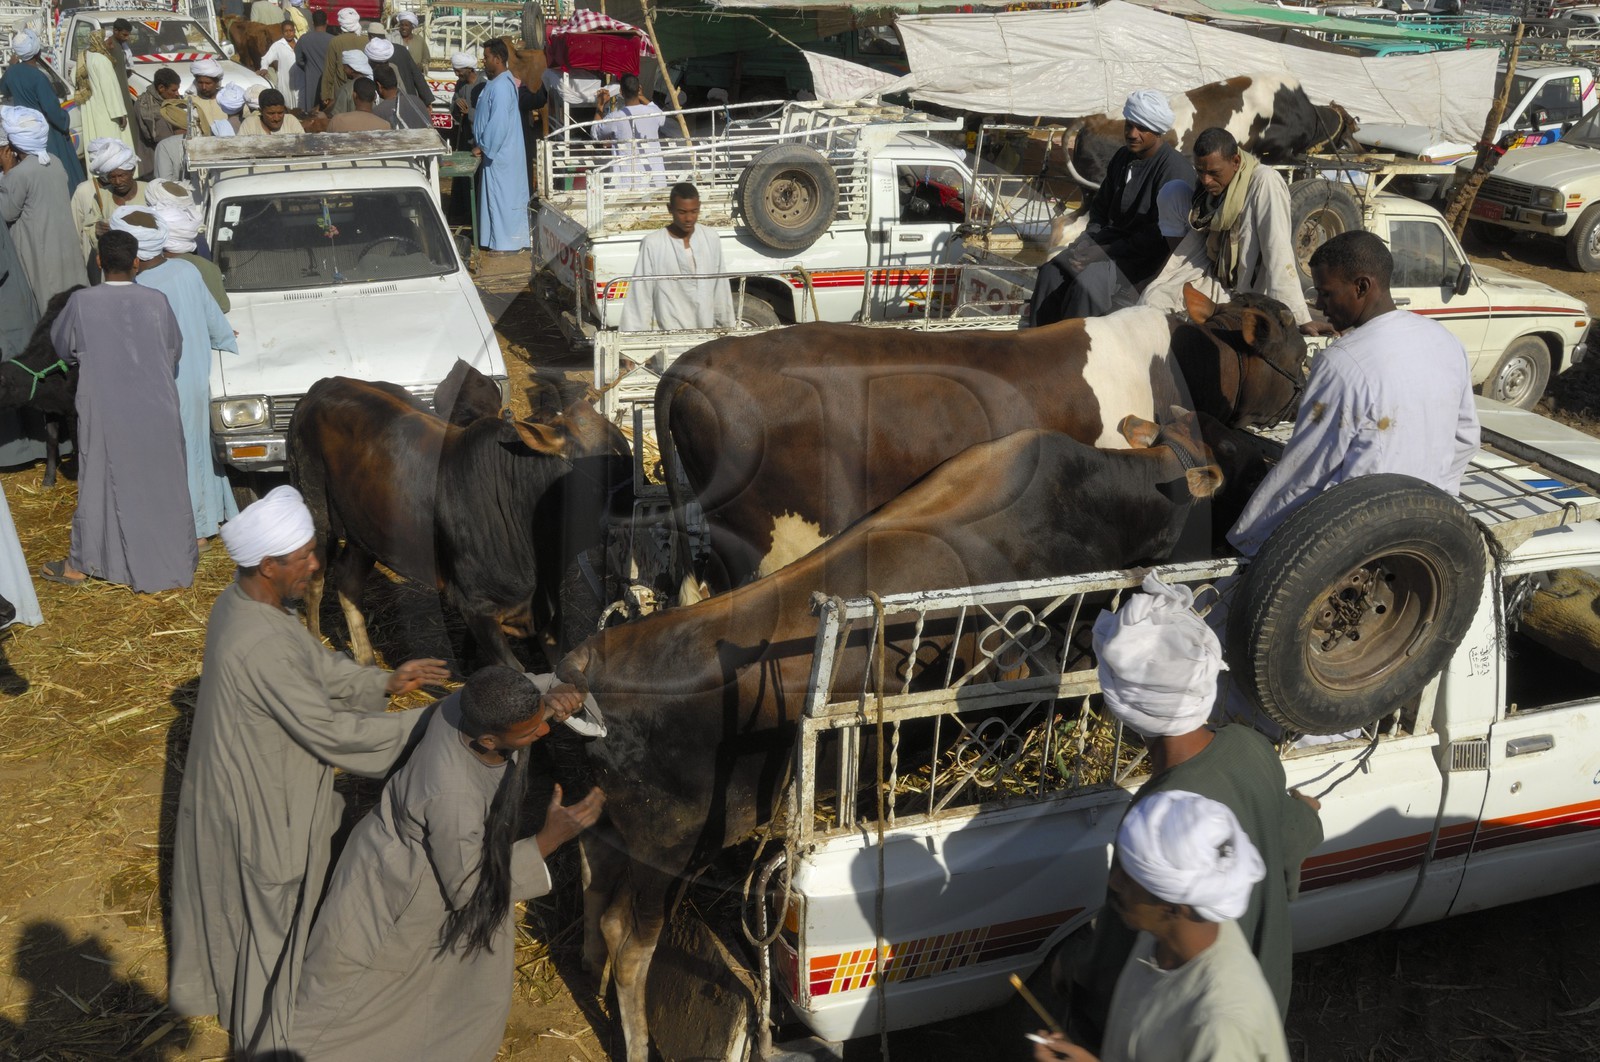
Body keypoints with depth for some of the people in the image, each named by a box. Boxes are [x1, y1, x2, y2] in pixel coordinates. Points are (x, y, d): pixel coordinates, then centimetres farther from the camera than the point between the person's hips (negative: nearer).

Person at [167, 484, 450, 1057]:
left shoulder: (241, 601, -9)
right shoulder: (263, 648, -38)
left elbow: (314, 662, 4)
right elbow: (328, 728, -29)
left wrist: (384, 682, -4)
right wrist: (422, 724, -22)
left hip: (236, 787, 9)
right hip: (265, 810, -8)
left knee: (230, 897, 32)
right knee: (273, 919, 15)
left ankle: (207, 986, 57)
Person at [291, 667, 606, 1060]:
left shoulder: (471, 705, -27)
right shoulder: (454, 798, -44)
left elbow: (539, 686, -4)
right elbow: (468, 891, -26)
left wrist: (556, 695, -28)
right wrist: (550, 839, -28)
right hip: (394, 891, -7)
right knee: (348, 996, 20)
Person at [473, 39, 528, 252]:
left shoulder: (500, 87, -21)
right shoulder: (501, 82, 12)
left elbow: (498, 123, -25)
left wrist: (483, 147, -17)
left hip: (499, 153, -10)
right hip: (498, 151, 10)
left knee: (503, 196, -3)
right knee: (506, 195, 14)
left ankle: (506, 242, 3)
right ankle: (513, 239, 20)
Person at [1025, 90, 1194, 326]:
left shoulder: (1175, 170, -17)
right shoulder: (1123, 156, 8)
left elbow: (1162, 235, -20)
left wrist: (1105, 253, -21)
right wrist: (1089, 241, -1)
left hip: (1147, 254, -7)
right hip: (1114, 234, 7)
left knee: (1088, 282, -31)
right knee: (1052, 270, -16)